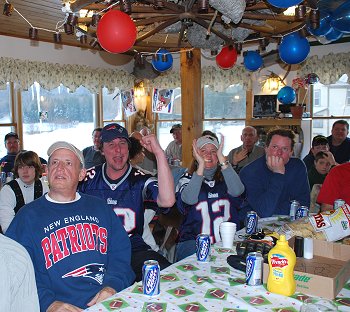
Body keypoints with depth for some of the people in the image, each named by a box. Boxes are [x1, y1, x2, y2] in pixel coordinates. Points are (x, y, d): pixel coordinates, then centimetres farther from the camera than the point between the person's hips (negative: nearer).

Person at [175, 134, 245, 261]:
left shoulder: (224, 178, 12)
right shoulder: (187, 179, 7)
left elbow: (237, 191, -12)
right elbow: (189, 199, -17)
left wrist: (222, 159, -13)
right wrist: (201, 165, -16)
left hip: (227, 240, 3)